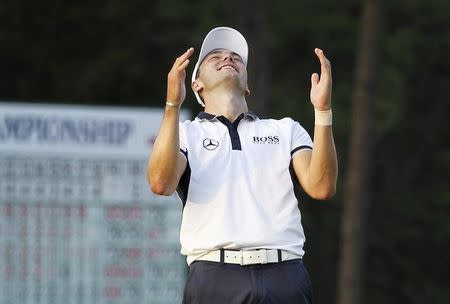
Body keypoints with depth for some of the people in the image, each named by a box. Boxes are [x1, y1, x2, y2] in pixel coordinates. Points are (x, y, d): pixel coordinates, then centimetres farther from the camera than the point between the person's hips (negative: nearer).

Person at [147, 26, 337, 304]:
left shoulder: (287, 130, 23)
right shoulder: (186, 133, 18)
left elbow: (321, 187, 6)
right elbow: (161, 183, -4)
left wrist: (323, 110, -3)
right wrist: (173, 105, -12)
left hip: (285, 276, 1)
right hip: (215, 278, -1)